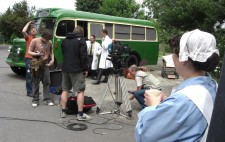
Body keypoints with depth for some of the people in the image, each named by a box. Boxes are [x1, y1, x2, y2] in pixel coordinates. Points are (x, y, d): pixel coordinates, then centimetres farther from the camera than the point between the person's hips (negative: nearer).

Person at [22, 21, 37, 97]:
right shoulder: (28, 37, 2)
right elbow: (23, 31, -16)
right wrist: (28, 23, -4)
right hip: (29, 59, -5)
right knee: (29, 76, -3)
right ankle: (29, 91, 4)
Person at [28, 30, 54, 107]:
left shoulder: (49, 43, 6)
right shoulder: (35, 41, -4)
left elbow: (51, 52, 19)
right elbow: (29, 52, -2)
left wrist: (52, 59, 1)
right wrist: (37, 54, -19)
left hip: (45, 64, 3)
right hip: (36, 64, -3)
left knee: (46, 82, 3)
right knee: (35, 82, 5)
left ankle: (47, 99, 11)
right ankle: (35, 100, 13)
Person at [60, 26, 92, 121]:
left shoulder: (64, 40, 15)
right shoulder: (81, 40, -7)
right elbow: (83, 56, -13)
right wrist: (85, 68, -7)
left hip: (65, 69, 7)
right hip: (77, 70, -6)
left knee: (65, 90, 13)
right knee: (80, 91, -3)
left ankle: (63, 112, 17)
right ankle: (80, 114, -4)